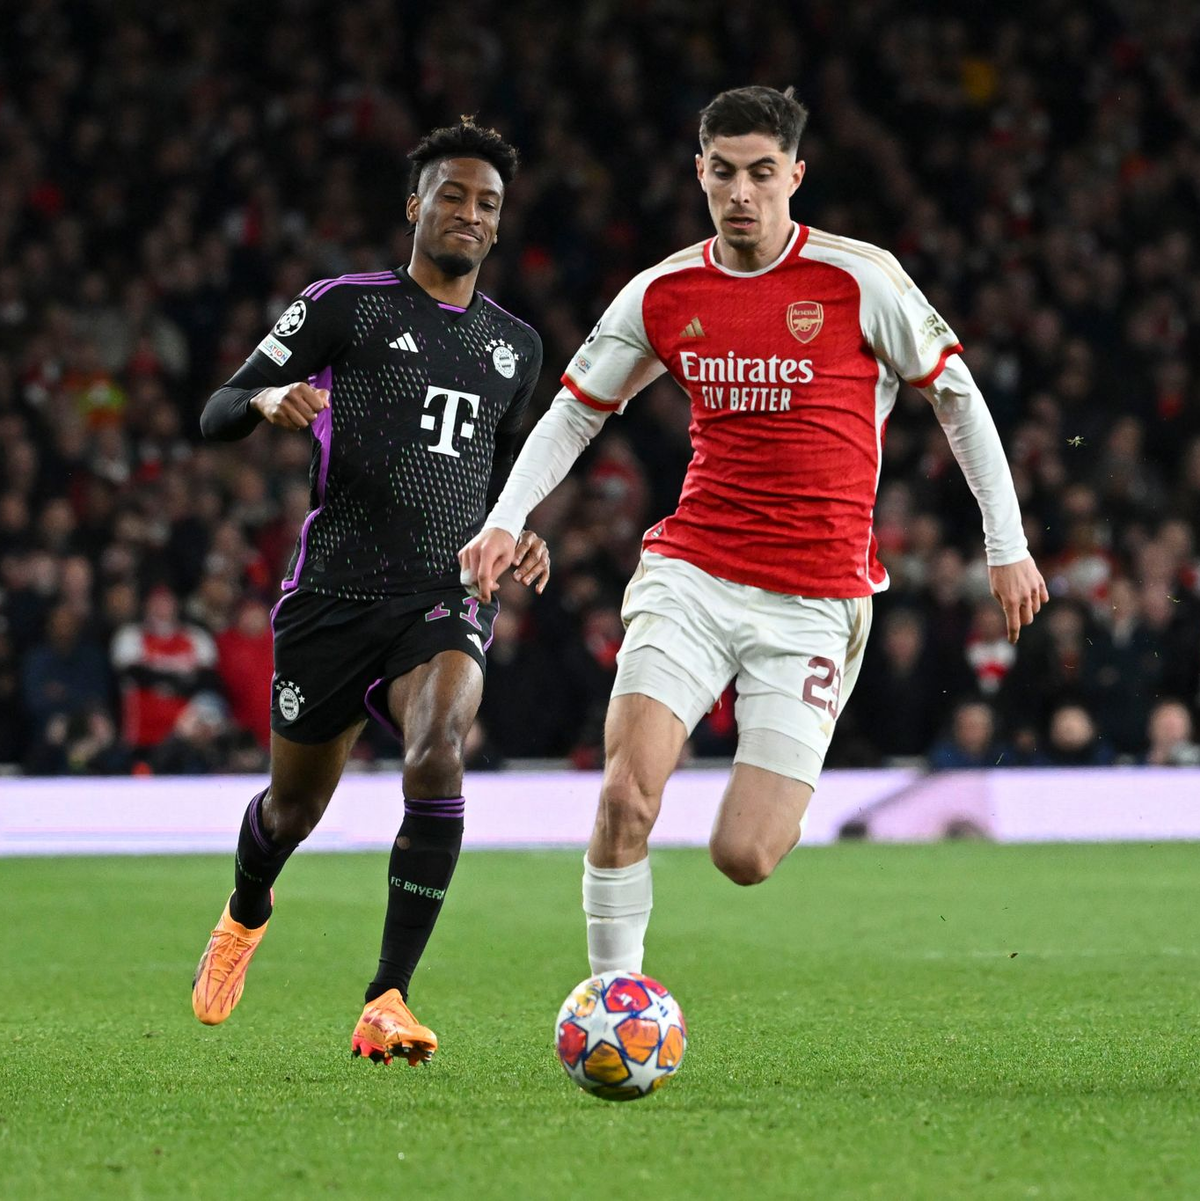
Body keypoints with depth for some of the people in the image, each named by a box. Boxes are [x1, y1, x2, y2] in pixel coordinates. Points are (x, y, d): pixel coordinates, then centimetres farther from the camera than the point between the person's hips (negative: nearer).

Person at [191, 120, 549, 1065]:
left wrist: (520, 537, 12)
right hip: (336, 593, -2)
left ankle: (387, 1003, -25)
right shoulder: (346, 306, 2)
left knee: (438, 753, -28)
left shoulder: (516, 346, 16)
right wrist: (269, 399, -21)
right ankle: (247, 913, 48)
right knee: (295, 806, 9)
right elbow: (216, 415, 2)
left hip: (448, 603, 2)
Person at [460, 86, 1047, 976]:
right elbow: (575, 411, 17)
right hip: (691, 575, 2)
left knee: (743, 858, -8)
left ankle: (788, 800, 29)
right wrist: (505, 521, 2)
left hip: (815, 601, -2)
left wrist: (1007, 545, 6)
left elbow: (956, 395, 6)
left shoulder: (859, 279, -5)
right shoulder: (662, 294, 4)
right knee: (625, 799, -18)